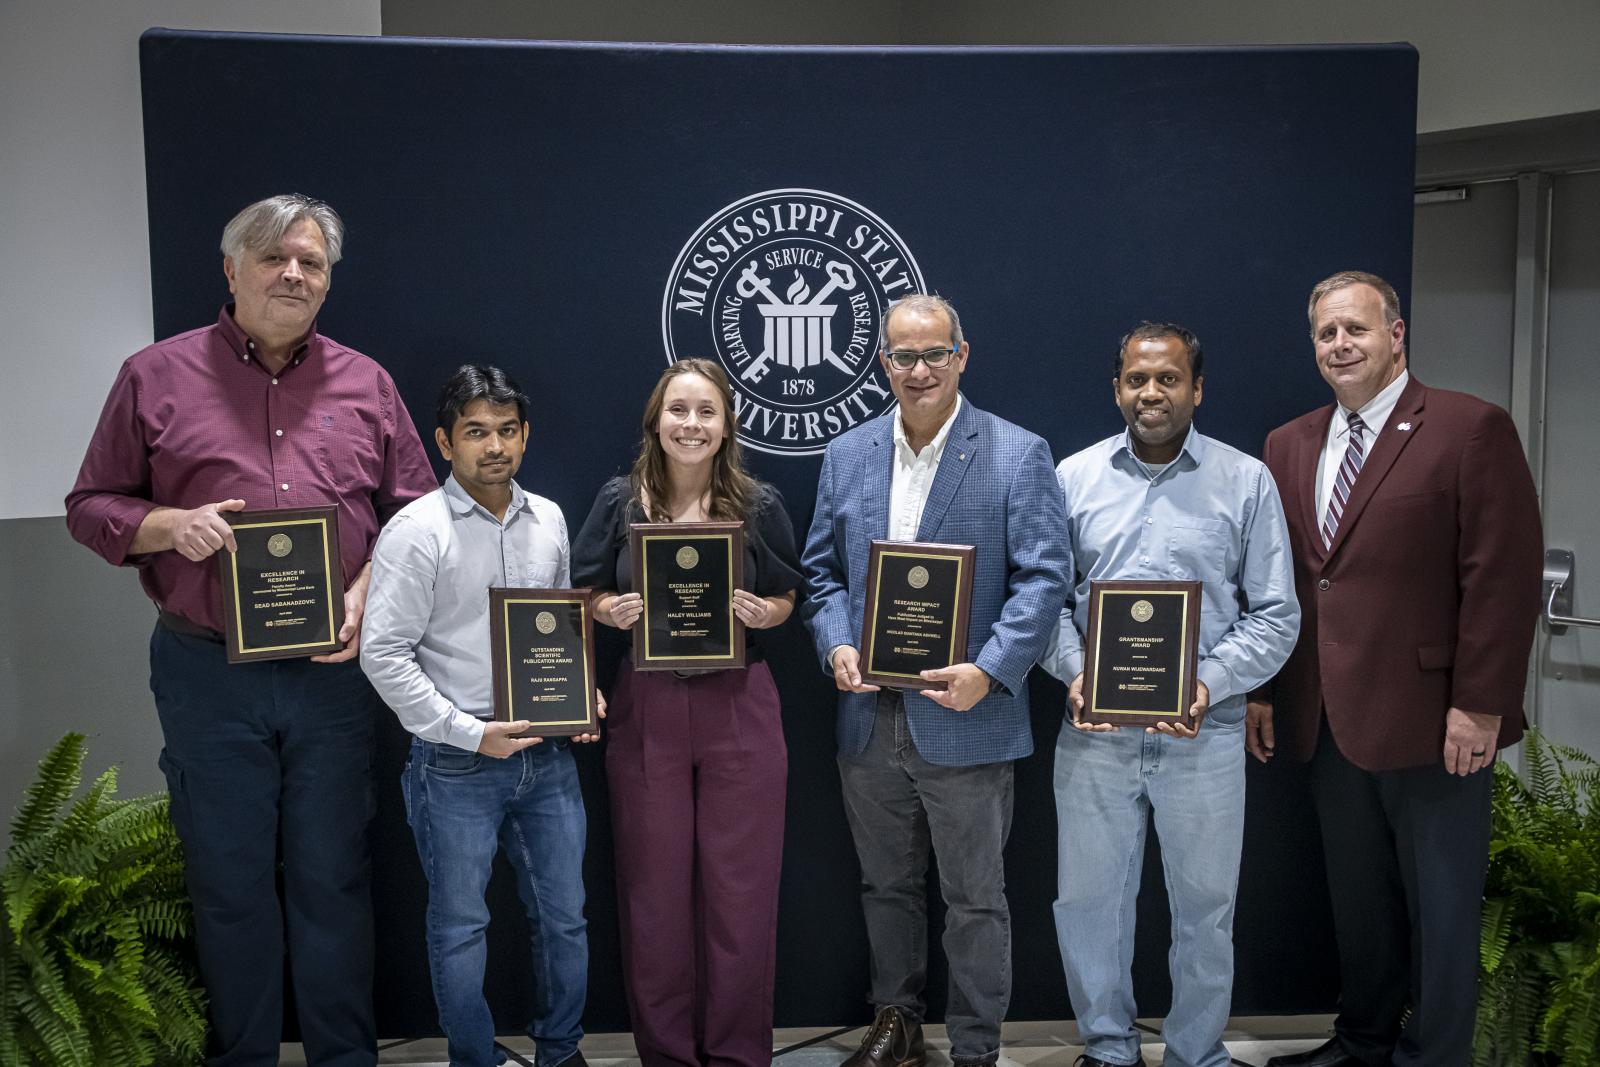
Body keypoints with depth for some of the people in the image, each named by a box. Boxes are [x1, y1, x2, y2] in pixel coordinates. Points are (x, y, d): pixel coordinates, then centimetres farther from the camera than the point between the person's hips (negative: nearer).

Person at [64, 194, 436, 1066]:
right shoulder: (156, 377, 4)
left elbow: (414, 512, 9)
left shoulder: (365, 384, 8)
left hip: (332, 670, 1)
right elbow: (90, 508, 6)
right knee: (228, 881, 10)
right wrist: (170, 525, -13)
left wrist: (367, 592, -7)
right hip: (207, 673, -1)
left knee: (334, 878, 9)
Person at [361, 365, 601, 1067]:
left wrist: (582, 697, 3)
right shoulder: (417, 531, -10)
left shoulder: (548, 521, 7)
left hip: (548, 754, 5)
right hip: (457, 765, -5)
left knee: (564, 916, 13)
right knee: (460, 926, 9)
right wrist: (470, 734, -16)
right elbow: (383, 655, -14)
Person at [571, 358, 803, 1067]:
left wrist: (763, 614, -13)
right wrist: (611, 611, -13)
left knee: (740, 889, 5)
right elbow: (589, 597, 8)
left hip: (738, 709, 0)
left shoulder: (759, 505, 0)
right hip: (646, 710, 1)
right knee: (654, 889, 8)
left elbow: (786, 600, 8)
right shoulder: (619, 502, 1)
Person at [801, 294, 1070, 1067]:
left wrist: (988, 671, -20)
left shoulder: (1018, 455, -5)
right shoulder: (846, 457, 8)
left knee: (975, 899, 7)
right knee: (887, 885, 19)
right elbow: (823, 569, 12)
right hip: (869, 716, 4)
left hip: (963, 717, -4)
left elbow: (1043, 578, -9)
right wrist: (836, 646, -6)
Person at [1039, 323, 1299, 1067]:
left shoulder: (1247, 482, 0)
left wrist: (1209, 684, -14)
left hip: (1203, 732, -1)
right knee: (1088, 898, 9)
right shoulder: (1074, 476, 5)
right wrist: (1075, 673, -11)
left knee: (1205, 906, 11)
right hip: (1095, 728, 1)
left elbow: (1276, 614, -1)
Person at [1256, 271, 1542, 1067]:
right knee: (1356, 902, 18)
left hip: (1431, 722, -5)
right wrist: (1261, 690, 8)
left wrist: (1479, 704, -15)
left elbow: (1503, 576, -12)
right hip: (1328, 722, 6)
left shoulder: (1471, 429, -7)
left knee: (1440, 908, 8)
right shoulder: (1289, 446, 11)